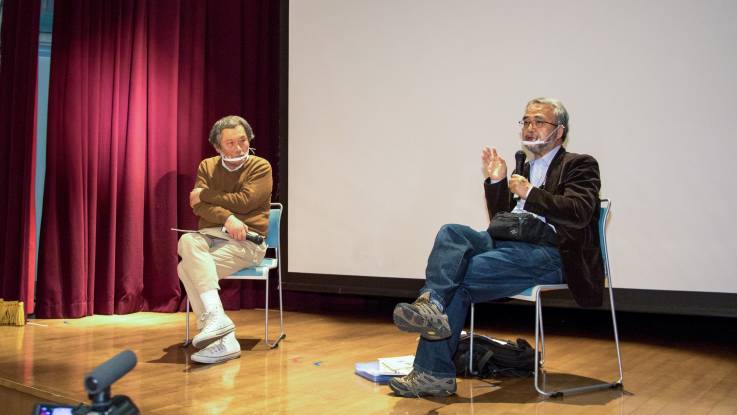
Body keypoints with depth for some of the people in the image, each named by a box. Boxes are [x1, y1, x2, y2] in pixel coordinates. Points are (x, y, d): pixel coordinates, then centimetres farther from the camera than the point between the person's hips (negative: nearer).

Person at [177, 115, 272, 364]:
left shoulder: (261, 167, 2)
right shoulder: (207, 166, 14)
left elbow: (244, 202, -13)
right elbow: (199, 206, -1)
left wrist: (205, 195, -2)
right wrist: (227, 218, -20)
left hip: (246, 240, -4)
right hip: (211, 235, 4)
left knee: (188, 268, -27)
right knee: (187, 242, -32)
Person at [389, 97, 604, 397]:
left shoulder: (580, 165, 9)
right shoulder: (525, 169, 29)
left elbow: (580, 212, -9)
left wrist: (531, 194, -15)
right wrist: (496, 182, 10)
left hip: (549, 252, -6)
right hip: (508, 242, 6)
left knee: (465, 274, -26)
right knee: (451, 233, -23)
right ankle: (432, 305, -38)